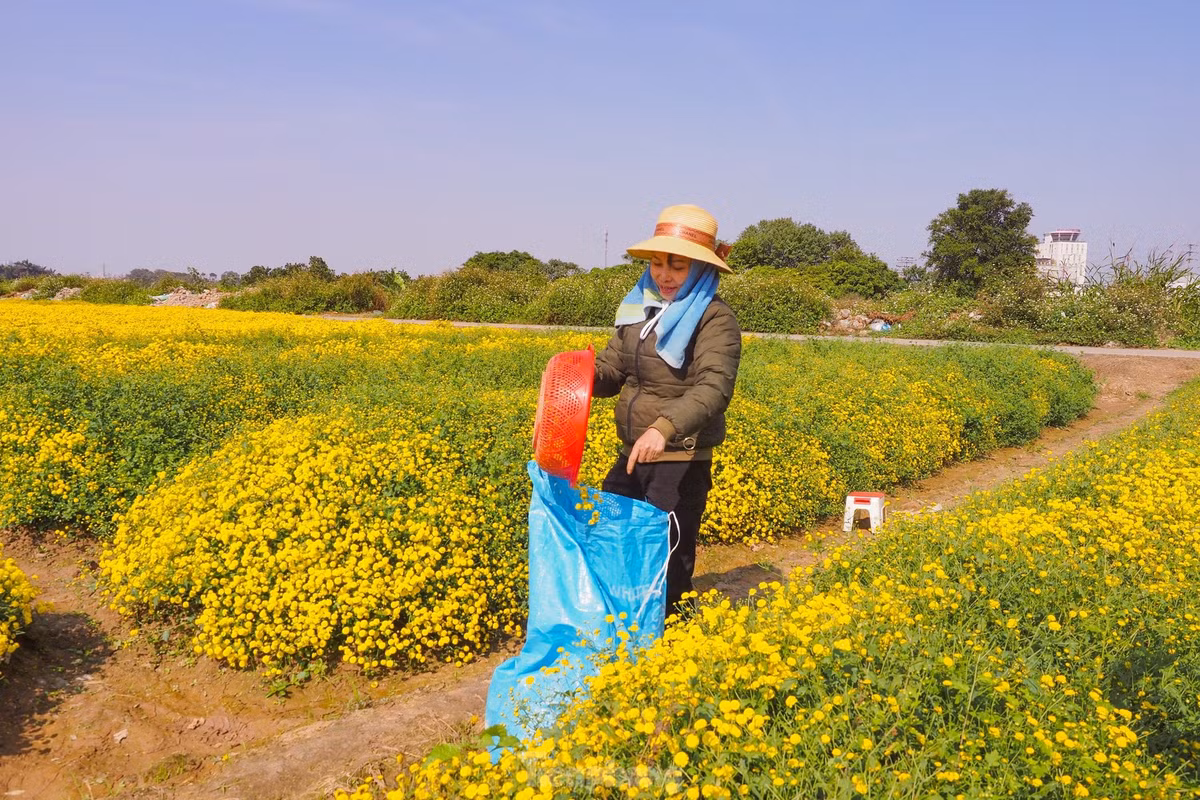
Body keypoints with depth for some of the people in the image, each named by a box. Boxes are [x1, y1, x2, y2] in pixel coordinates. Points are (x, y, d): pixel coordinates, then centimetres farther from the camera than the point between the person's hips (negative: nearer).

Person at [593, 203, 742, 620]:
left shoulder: (715, 319, -13)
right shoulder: (640, 308, 7)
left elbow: (714, 388, -26)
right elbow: (612, 368, 8)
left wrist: (665, 427, -42)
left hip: (681, 464, -7)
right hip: (632, 457, 7)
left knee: (664, 565, 5)